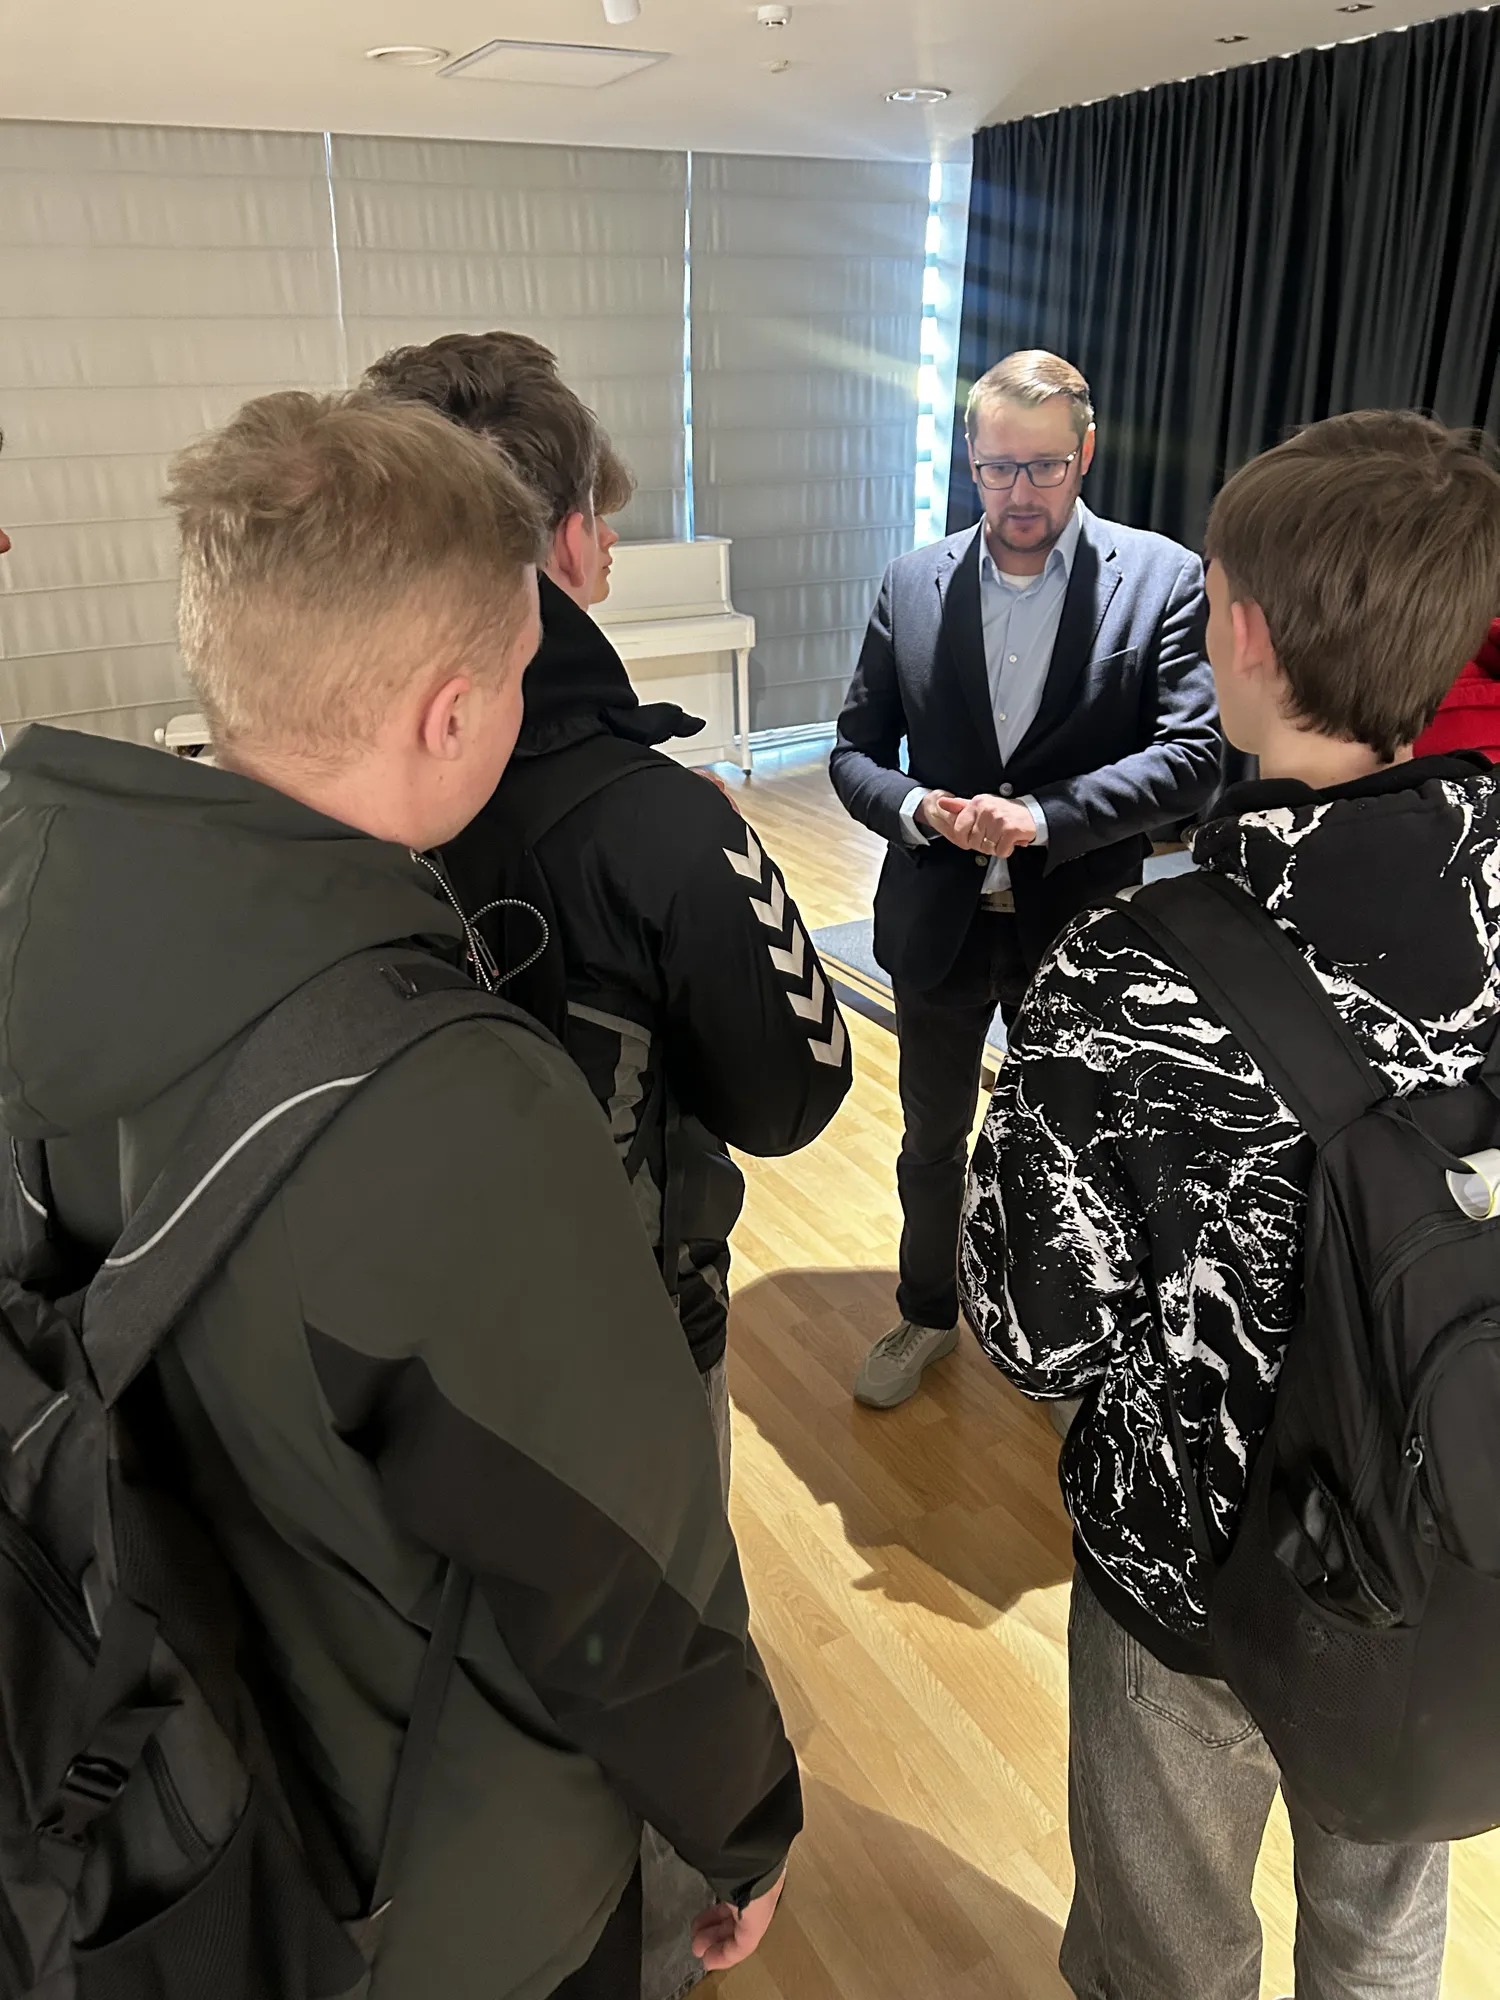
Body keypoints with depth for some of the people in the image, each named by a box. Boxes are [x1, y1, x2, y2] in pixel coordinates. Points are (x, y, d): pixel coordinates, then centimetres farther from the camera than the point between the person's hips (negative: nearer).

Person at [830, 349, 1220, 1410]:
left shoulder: (1164, 578, -9)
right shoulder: (913, 583, -2)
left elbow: (1193, 755, -16)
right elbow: (856, 751, 1)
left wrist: (1044, 817, -27)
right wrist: (915, 808, -20)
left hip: (1078, 927, -2)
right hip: (939, 921, 2)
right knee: (932, 1144, 19)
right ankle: (928, 1314, 43)